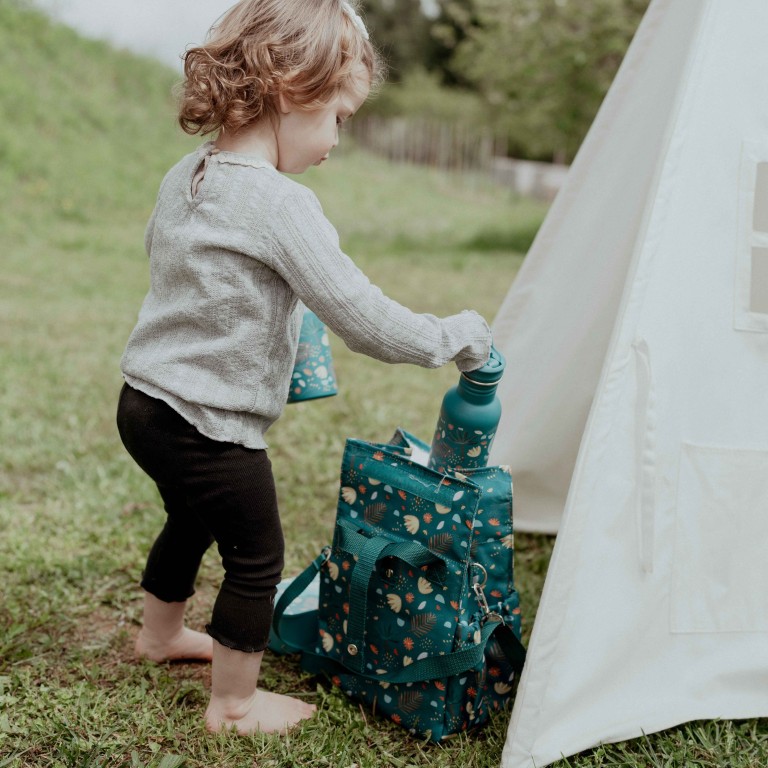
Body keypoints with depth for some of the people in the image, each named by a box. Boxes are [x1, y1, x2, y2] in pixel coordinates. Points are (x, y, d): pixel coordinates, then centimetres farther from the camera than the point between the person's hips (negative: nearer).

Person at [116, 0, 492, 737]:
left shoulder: (183, 176, 3)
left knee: (190, 520, 30)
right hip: (209, 427, -9)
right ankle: (234, 704, 27)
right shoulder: (280, 204, -23)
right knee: (255, 557, 10)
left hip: (145, 401, 9)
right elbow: (364, 320, -24)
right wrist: (454, 337, -10)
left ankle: (160, 634, 54)